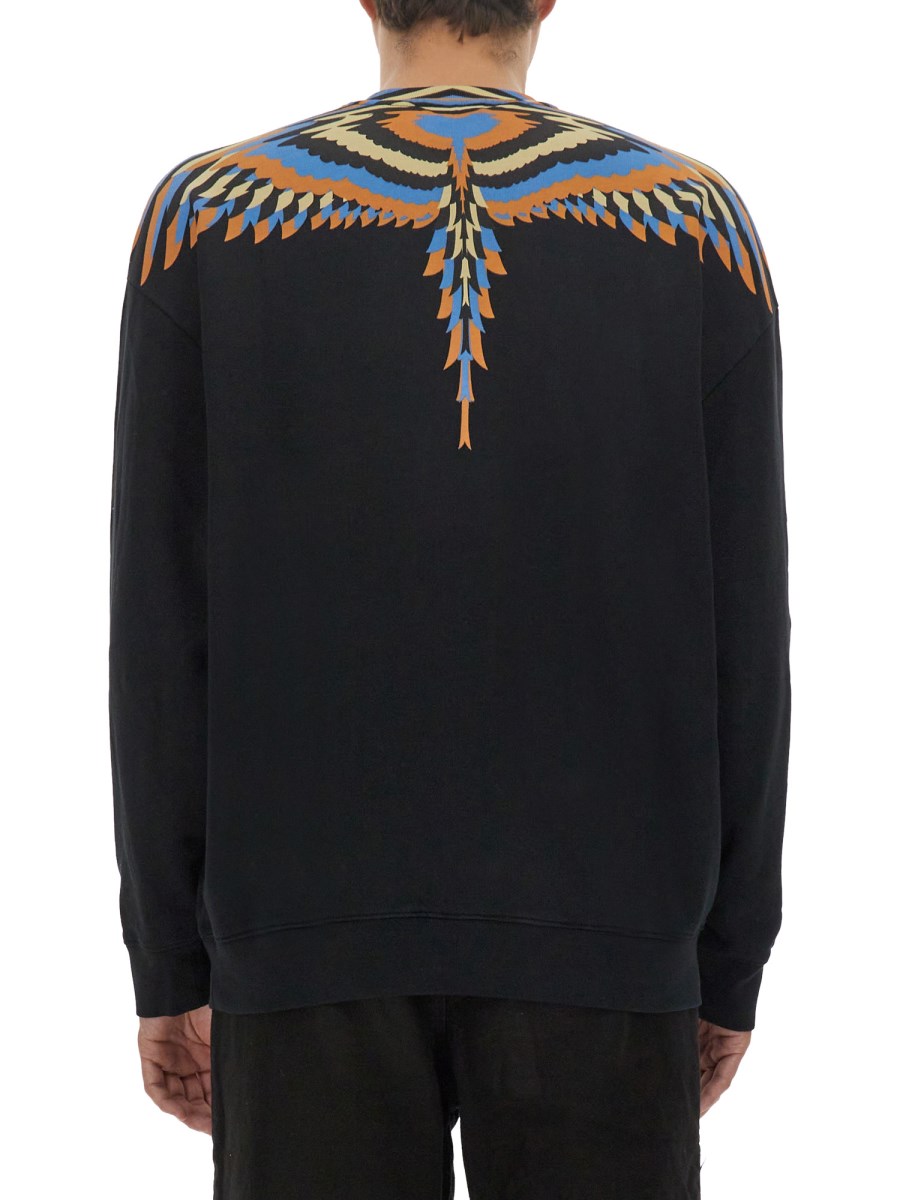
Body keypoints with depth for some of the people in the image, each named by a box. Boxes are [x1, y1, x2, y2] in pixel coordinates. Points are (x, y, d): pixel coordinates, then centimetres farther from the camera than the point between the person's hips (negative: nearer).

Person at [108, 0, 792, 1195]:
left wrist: (169, 969, 6)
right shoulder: (697, 224, 0)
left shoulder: (208, 222, -1)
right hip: (596, 937, 1)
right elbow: (740, 637, -1)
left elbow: (162, 637, -3)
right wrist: (730, 965, 8)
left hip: (319, 934, 0)